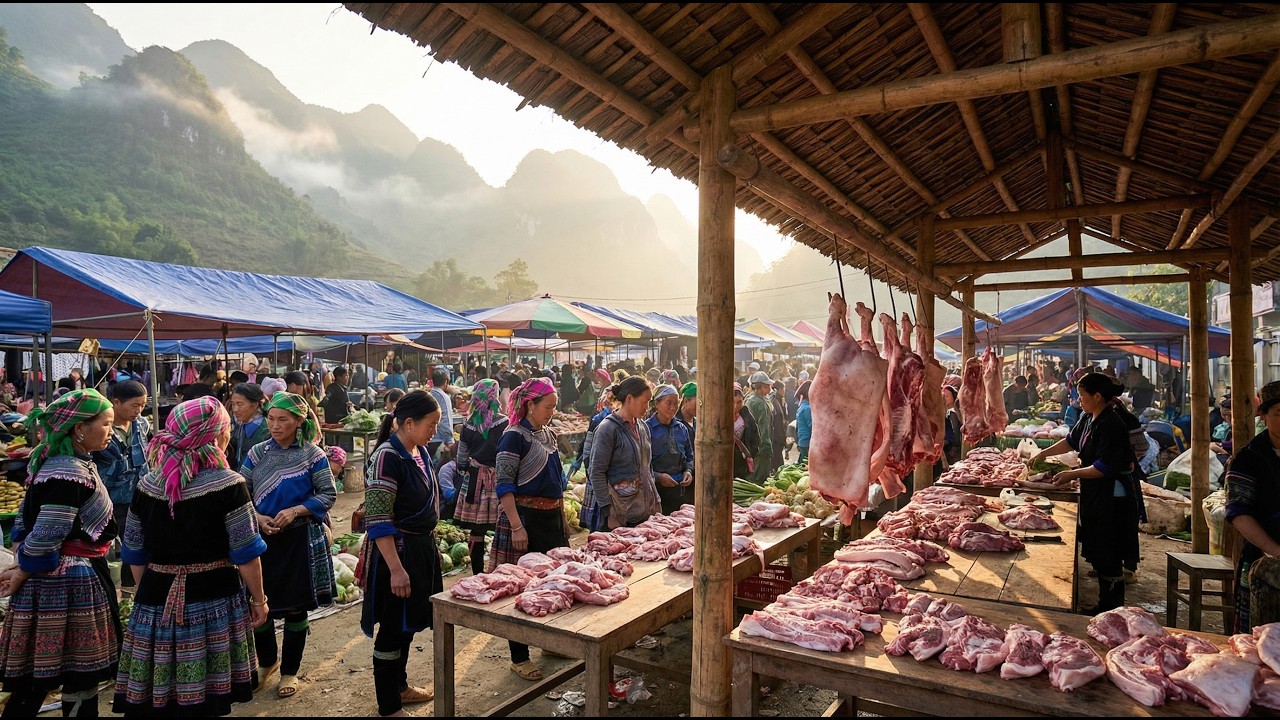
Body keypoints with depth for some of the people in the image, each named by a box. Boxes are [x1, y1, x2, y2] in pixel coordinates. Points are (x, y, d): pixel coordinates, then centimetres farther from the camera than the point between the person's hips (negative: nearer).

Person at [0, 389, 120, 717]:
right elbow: (45, 539, -23)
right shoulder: (69, 474, -22)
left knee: (34, 680, 18)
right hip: (71, 584, -10)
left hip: (51, 579, 10)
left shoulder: (54, 461, 9)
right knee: (81, 676, 4)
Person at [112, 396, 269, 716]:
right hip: (212, 599, -4)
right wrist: (259, 599, 1)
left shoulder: (147, 484, 1)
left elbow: (135, 554, 9)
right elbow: (246, 553, -11)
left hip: (157, 598, 4)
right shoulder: (227, 484, -13)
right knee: (202, 697, 9)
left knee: (155, 694, 15)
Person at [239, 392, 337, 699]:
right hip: (261, 538, 3)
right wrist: (256, 518, -14)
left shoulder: (313, 454, -7)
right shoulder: (257, 452, 2)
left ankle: (290, 671, 26)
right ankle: (267, 661, 37)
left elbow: (328, 495, -7)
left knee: (295, 607, 8)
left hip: (299, 539, -3)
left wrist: (294, 511, -19)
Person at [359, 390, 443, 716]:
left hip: (422, 546, 9)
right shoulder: (388, 457, -21)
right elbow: (379, 521, -23)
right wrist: (396, 569, -25)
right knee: (393, 628, 6)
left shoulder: (420, 452, 5)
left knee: (408, 623, 22)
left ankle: (399, 685, 41)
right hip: (397, 551, -9)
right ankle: (388, 706, 22)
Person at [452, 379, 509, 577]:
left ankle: (477, 573, 18)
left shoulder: (468, 424, 3)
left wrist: (463, 477, 25)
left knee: (477, 531, 8)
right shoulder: (503, 423, -10)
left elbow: (461, 458, 11)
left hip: (474, 479, 4)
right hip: (497, 479, -4)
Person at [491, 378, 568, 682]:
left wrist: (562, 518, 18)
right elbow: (504, 486, -16)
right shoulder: (514, 437, -13)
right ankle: (519, 658, 13)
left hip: (552, 518, 8)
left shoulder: (548, 435, 12)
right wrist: (516, 526, -21)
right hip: (525, 517, -8)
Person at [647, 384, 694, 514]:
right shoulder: (646, 428, -8)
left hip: (683, 488, 5)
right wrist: (658, 477, -19)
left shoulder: (682, 428, 12)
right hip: (658, 490, -5)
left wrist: (688, 471, 3)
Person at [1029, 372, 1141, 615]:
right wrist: (1043, 453, 20)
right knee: (1097, 554, 16)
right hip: (1095, 495, 10)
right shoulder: (1089, 418, 8)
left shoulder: (1112, 424, -21)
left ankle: (1111, 610, 11)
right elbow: (1072, 440, 24)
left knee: (1108, 558, -1)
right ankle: (1105, 604, 27)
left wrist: (1071, 475, -16)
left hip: (1112, 497, -10)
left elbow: (1104, 467, -23)